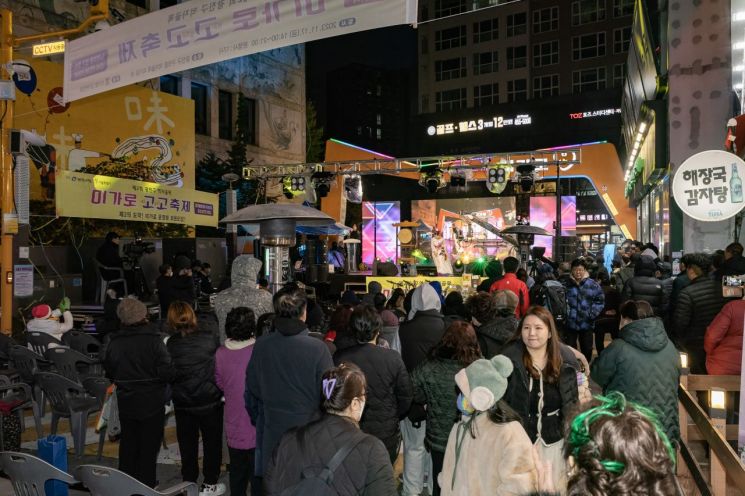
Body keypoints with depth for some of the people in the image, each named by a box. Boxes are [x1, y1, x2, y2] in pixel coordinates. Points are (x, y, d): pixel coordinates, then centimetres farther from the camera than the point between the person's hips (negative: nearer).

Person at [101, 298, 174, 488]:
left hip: (126, 401, 4)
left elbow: (108, 372, 2)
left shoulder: (112, 341, -9)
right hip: (152, 402, -4)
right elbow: (166, 372, -21)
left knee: (128, 442, 20)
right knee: (149, 444, 11)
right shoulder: (153, 339, -21)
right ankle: (146, 485, 20)